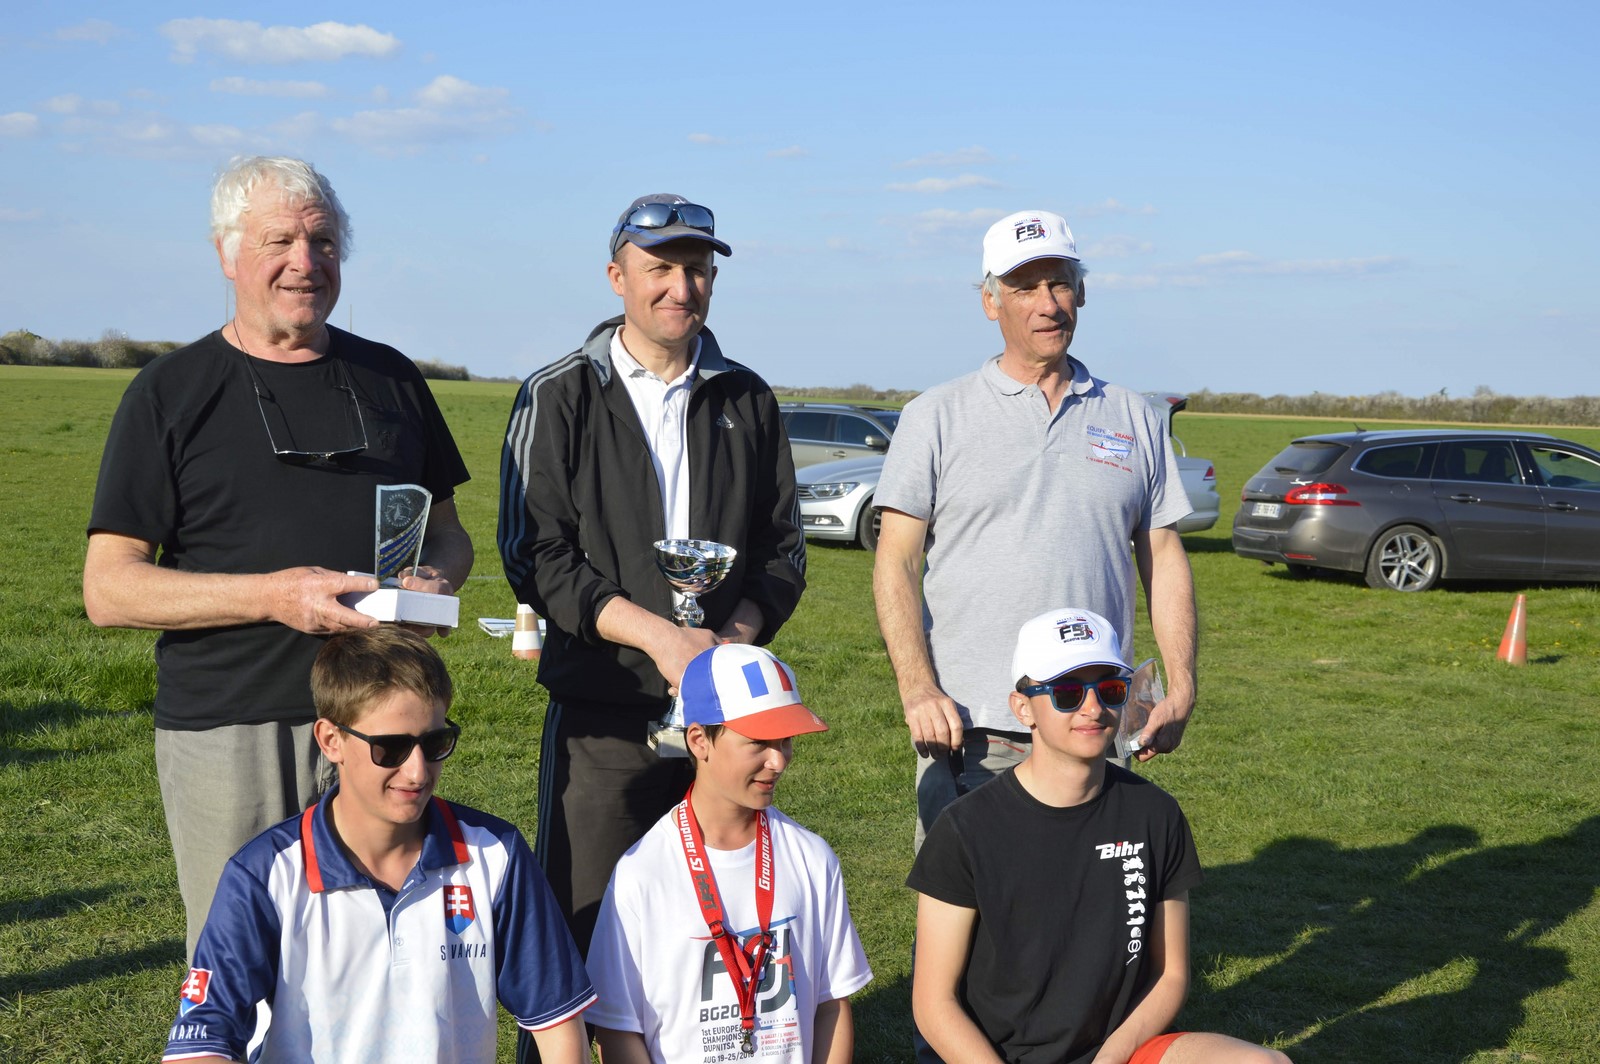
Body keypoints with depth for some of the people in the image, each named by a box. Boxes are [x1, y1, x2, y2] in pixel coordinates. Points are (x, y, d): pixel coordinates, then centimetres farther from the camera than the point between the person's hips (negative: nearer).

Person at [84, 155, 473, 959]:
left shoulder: (390, 379, 14)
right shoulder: (171, 393, 3)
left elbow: (446, 530, 22)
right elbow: (109, 589, -3)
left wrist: (438, 578, -3)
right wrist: (272, 595, -16)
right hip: (228, 734, -2)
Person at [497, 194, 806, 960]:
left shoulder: (747, 401, 11)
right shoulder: (558, 399, 1)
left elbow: (782, 548, 12)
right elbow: (535, 557, -5)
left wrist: (737, 636, -8)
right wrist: (657, 634, -15)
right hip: (601, 713, -3)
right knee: (580, 922, 1)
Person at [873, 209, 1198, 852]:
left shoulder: (1134, 419, 12)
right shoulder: (937, 417, 4)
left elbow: (1164, 559, 13)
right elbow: (895, 564, 0)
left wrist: (1181, 687, 3)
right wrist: (918, 690, -13)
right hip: (968, 725, -2)